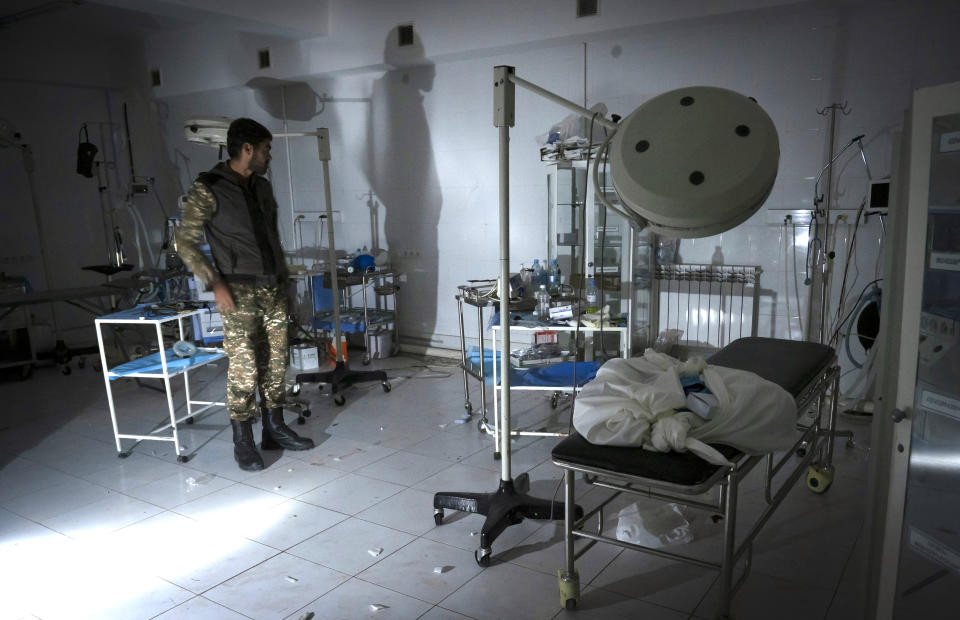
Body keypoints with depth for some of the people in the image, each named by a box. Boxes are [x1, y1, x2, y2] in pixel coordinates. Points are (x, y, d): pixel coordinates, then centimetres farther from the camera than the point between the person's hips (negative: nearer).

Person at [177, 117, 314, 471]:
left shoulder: (262, 187, 13)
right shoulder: (207, 190, -8)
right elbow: (186, 242, -8)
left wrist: (283, 276, 19)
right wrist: (215, 282, -15)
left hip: (272, 288, 7)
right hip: (238, 292, -7)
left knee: (274, 361, 10)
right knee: (243, 367, -5)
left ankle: (275, 429, 22)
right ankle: (243, 443, 8)